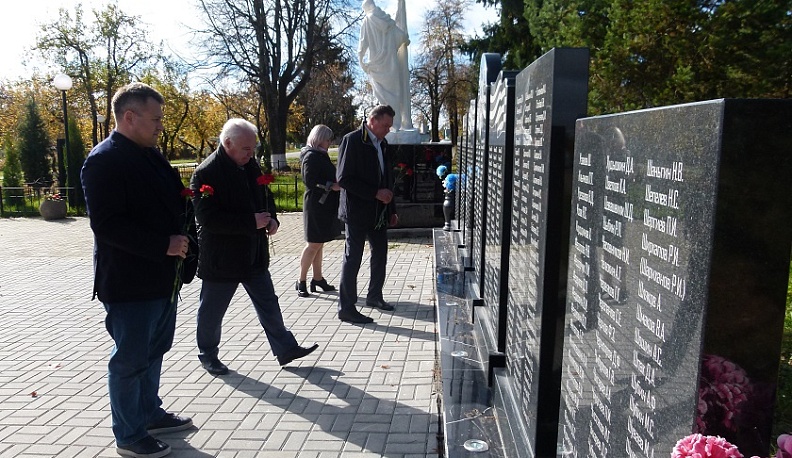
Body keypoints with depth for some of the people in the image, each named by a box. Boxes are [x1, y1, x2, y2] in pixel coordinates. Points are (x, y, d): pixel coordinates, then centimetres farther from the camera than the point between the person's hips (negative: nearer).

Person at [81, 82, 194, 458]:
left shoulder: (151, 155, 12)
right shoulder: (104, 160, -15)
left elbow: (170, 204, 21)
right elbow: (107, 224, -22)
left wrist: (181, 237, 3)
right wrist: (165, 244, -23)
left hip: (161, 277, 9)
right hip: (129, 282, -9)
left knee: (153, 351, 20)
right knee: (130, 358, 5)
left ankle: (150, 413, 38)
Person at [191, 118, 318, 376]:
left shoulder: (251, 165, 6)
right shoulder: (206, 173, -18)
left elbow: (265, 196, 19)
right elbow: (208, 217, -25)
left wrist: (271, 219, -1)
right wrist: (252, 222, -25)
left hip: (254, 255, 7)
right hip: (222, 258, -7)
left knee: (268, 305, 12)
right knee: (212, 310, 11)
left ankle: (285, 349, 21)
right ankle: (207, 355, 30)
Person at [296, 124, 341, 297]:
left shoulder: (321, 155, 16)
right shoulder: (311, 156, -13)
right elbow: (310, 181, -21)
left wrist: (337, 184, 8)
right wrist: (331, 186, -20)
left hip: (325, 205, 9)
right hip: (316, 205, -9)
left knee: (318, 244, 14)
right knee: (313, 244, -4)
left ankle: (318, 278, 21)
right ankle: (301, 281, 6)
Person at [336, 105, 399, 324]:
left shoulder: (381, 143, 12)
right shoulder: (352, 140, -13)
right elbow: (344, 179, -18)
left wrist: (391, 209, 15)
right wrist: (376, 193, -21)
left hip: (379, 213, 8)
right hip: (357, 211, -8)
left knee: (380, 253, 16)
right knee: (352, 258, -2)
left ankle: (374, 296, 33)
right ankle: (346, 308, 7)